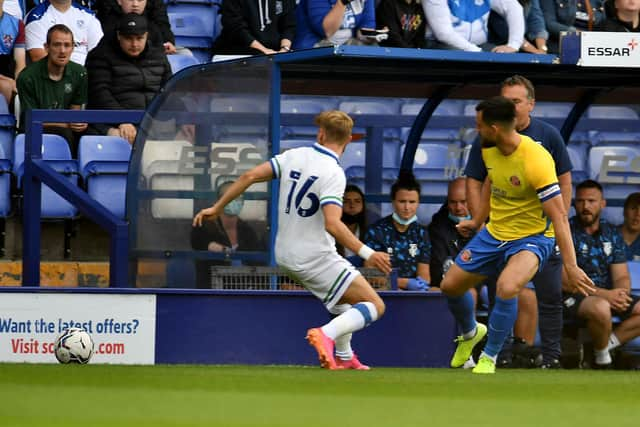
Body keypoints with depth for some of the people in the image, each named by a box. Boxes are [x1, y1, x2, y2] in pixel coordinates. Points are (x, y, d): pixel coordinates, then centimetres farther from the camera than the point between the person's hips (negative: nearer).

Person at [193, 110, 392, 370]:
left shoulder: (294, 156, 1)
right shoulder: (333, 173, -17)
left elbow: (250, 176, -2)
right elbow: (332, 224, -28)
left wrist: (217, 208, 8)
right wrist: (366, 253, -27)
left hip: (286, 255, 8)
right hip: (316, 258, -8)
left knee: (345, 295, 32)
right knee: (375, 306, -6)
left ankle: (344, 356, 30)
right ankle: (326, 334, -27)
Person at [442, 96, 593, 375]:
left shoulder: (536, 160, -28)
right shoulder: (489, 151, -5)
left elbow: (559, 216, -28)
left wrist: (570, 267, -32)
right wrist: (477, 221, 25)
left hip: (532, 237, -7)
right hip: (494, 233, 7)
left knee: (506, 288, -34)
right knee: (450, 286, 9)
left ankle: (489, 358, -13)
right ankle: (470, 333, 43)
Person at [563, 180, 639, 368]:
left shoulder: (612, 234, 13)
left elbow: (621, 276, 9)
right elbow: (563, 280, -15)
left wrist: (621, 294, -17)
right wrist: (603, 294, -23)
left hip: (608, 295, 6)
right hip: (572, 298, -6)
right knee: (601, 308, -38)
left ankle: (605, 344, -14)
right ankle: (601, 359, -14)